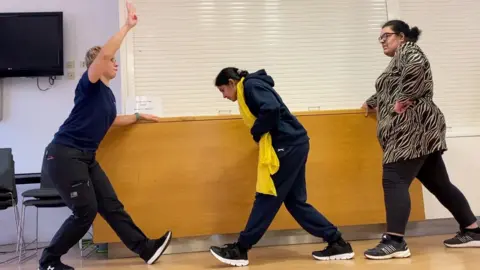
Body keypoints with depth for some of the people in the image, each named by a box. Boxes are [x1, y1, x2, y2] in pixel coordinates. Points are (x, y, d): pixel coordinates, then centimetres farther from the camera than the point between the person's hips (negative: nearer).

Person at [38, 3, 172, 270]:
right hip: (63, 155, -8)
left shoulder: (108, 94, 15)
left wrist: (139, 116, 37)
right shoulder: (90, 84, -8)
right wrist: (127, 26, -23)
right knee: (86, 211, -6)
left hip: (86, 157, 8)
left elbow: (110, 120, 35)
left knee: (111, 205, 6)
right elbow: (104, 53, -27)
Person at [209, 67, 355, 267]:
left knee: (267, 198, -4)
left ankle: (240, 250, 4)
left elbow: (271, 109, -23)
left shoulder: (250, 85, -6)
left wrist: (255, 132, -10)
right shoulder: (251, 88, 23)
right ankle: (337, 243, 13)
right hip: (293, 145, 10)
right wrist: (259, 135, 7)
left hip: (288, 145, -10)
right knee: (295, 201, 10)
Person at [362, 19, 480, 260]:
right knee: (437, 183, 12)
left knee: (394, 181, -15)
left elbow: (417, 66, -23)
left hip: (413, 128, -10)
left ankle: (394, 242, -17)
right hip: (416, 131, 10)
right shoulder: (399, 60, 27)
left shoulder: (408, 51, 0)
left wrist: (403, 101, -19)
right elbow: (388, 92, 42)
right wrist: (371, 103, 52)